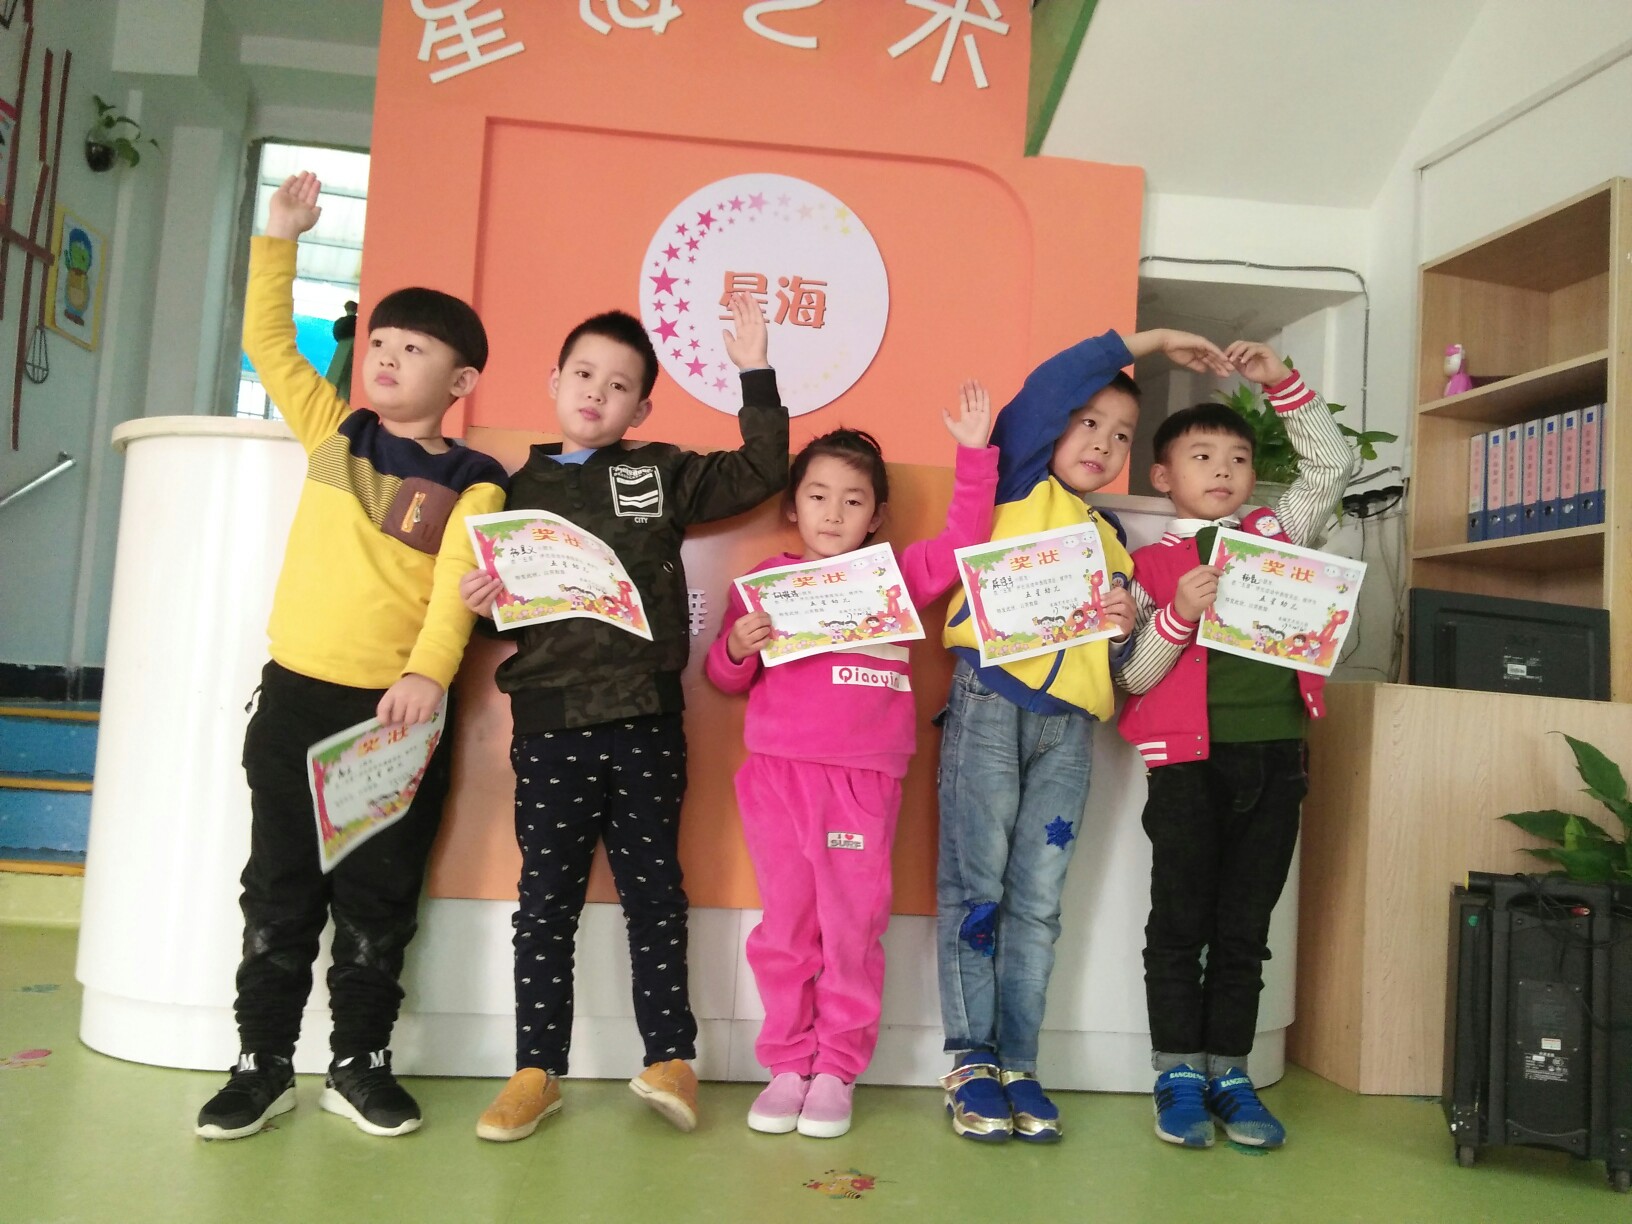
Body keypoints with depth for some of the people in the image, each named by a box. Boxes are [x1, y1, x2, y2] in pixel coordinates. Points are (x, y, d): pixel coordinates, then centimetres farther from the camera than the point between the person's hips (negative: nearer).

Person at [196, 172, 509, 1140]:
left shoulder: (472, 483, -3)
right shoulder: (333, 430, 9)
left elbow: (458, 586, -15)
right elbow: (269, 341, 11)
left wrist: (427, 673, -29)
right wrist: (281, 241, 5)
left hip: (399, 707, -3)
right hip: (296, 695, 3)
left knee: (378, 901, 8)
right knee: (279, 890, 10)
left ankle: (361, 1063, 24)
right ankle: (264, 1065, 24)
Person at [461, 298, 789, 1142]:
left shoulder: (662, 473, 9)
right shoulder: (519, 488, 10)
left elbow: (759, 472, 7)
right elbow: (491, 591, 15)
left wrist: (754, 371, 3)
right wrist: (480, 597, -7)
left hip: (646, 719, 0)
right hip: (550, 722, 1)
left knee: (653, 889, 9)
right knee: (547, 897, 6)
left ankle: (669, 1058, 19)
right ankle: (537, 1070, 18)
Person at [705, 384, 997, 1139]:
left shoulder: (895, 577, 10)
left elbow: (962, 543, 2)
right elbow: (727, 679, 10)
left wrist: (974, 455, -2)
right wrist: (737, 644, -12)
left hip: (864, 781, 0)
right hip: (778, 774, 0)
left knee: (853, 928, 4)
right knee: (785, 926, 8)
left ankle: (837, 1070, 18)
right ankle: (787, 1065, 21)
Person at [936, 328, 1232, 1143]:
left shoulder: (1110, 536, 23)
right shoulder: (1020, 485, 7)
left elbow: (1118, 652, 26)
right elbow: (1044, 388, -9)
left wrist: (1128, 622, 2)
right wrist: (1142, 343, -2)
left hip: (1068, 723, 5)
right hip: (989, 700, -5)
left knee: (1037, 899, 6)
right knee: (974, 886, -2)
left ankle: (1019, 1064, 13)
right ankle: (971, 1058, 8)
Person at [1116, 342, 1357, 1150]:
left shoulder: (1277, 535, 13)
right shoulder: (1149, 564, 2)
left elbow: (1333, 466, 14)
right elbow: (1130, 675, -2)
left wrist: (1282, 384, 6)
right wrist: (1177, 615, -18)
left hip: (1275, 757, 4)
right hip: (1190, 759, -3)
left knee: (1245, 929, 11)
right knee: (1180, 925, 4)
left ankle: (1229, 1076, 21)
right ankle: (1179, 1078, 16)